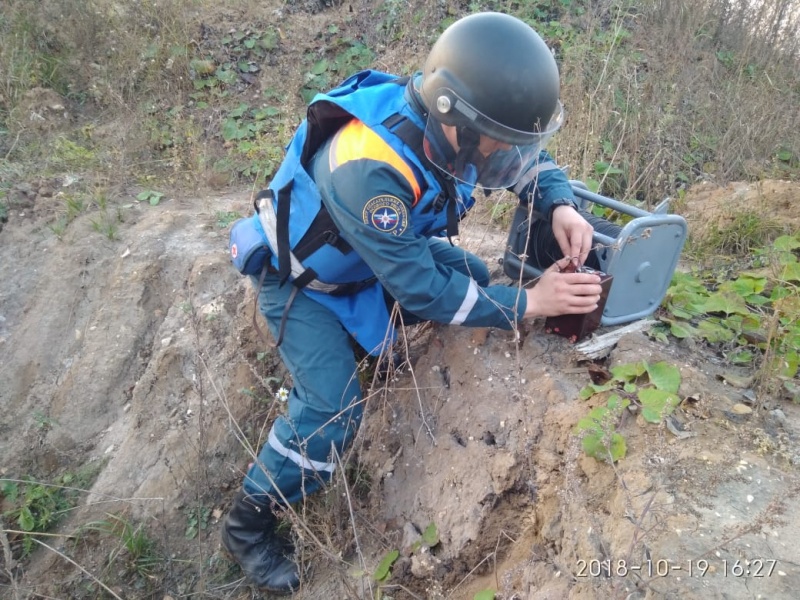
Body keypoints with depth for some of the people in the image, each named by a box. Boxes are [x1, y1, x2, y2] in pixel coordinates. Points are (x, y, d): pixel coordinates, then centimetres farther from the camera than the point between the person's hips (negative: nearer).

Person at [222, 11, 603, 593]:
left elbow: (531, 157, -2)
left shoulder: (447, 120, -20)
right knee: (335, 407, -16)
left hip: (379, 252, 7)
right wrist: (527, 303, -30)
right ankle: (249, 522, 7)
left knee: (474, 274, 0)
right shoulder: (368, 168, -42)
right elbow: (422, 287, -34)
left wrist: (561, 206, -23)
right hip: (301, 277, -7)